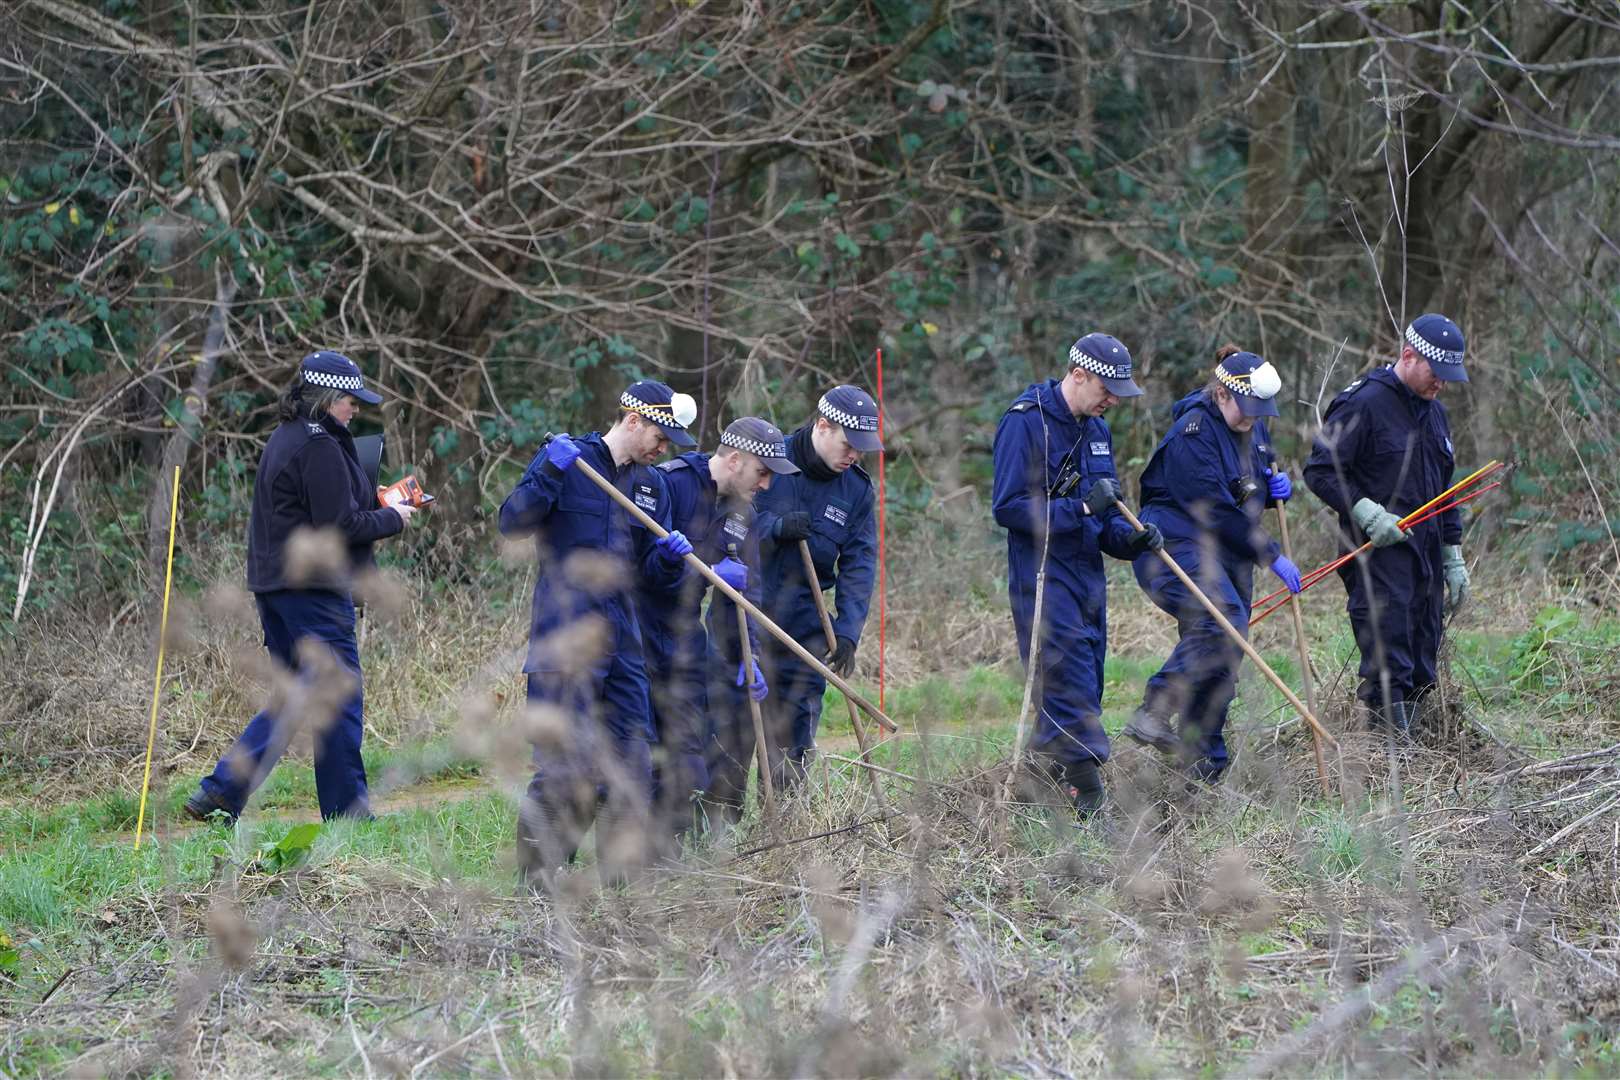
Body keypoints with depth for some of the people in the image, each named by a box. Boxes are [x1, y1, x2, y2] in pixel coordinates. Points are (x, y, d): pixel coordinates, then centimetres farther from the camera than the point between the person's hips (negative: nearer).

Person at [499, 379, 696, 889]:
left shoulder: (652, 485, 17)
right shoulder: (567, 459, -2)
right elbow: (512, 522, -12)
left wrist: (670, 559, -3)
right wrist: (549, 475, -24)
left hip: (622, 639, 7)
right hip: (565, 635, -7)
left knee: (632, 764, 7)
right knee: (566, 763, -10)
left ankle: (619, 876, 16)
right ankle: (537, 876, -4)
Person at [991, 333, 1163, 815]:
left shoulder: (1096, 430, 14)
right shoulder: (1025, 423, -12)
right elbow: (1008, 507, -18)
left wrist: (1130, 538, 0)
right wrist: (1081, 508, -22)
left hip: (1088, 576, 9)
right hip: (1042, 576, -9)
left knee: (1085, 689, 9)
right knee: (1070, 685, -13)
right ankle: (1091, 803, -16)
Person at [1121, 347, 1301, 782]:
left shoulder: (1253, 429, 14)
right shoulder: (1193, 431, -15)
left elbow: (1252, 492, 30)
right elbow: (1213, 508, -21)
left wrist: (1275, 486, 4)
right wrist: (1270, 555, -18)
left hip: (1228, 556, 9)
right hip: (1178, 547, -9)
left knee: (1219, 659, 6)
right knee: (1224, 620, -31)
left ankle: (1205, 765, 11)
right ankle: (1154, 712, -27)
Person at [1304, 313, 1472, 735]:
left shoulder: (1434, 413, 18)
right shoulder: (1363, 404, -9)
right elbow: (1320, 471, -11)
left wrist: (1453, 559, 22)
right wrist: (1368, 514, -20)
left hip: (1424, 556, 8)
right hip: (1378, 555, -8)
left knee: (1420, 671, 7)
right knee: (1389, 668, -13)